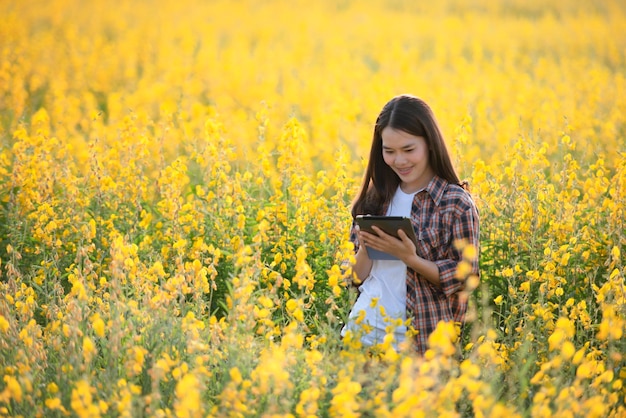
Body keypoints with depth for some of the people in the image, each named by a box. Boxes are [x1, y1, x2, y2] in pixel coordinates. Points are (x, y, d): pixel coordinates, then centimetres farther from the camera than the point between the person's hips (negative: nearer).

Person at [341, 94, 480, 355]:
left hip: (417, 338, -4)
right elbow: (359, 276, 10)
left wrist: (409, 257, -19)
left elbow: (465, 278, -8)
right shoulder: (377, 198, 8)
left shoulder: (456, 203, -7)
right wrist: (365, 247, -10)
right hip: (362, 323, 4)